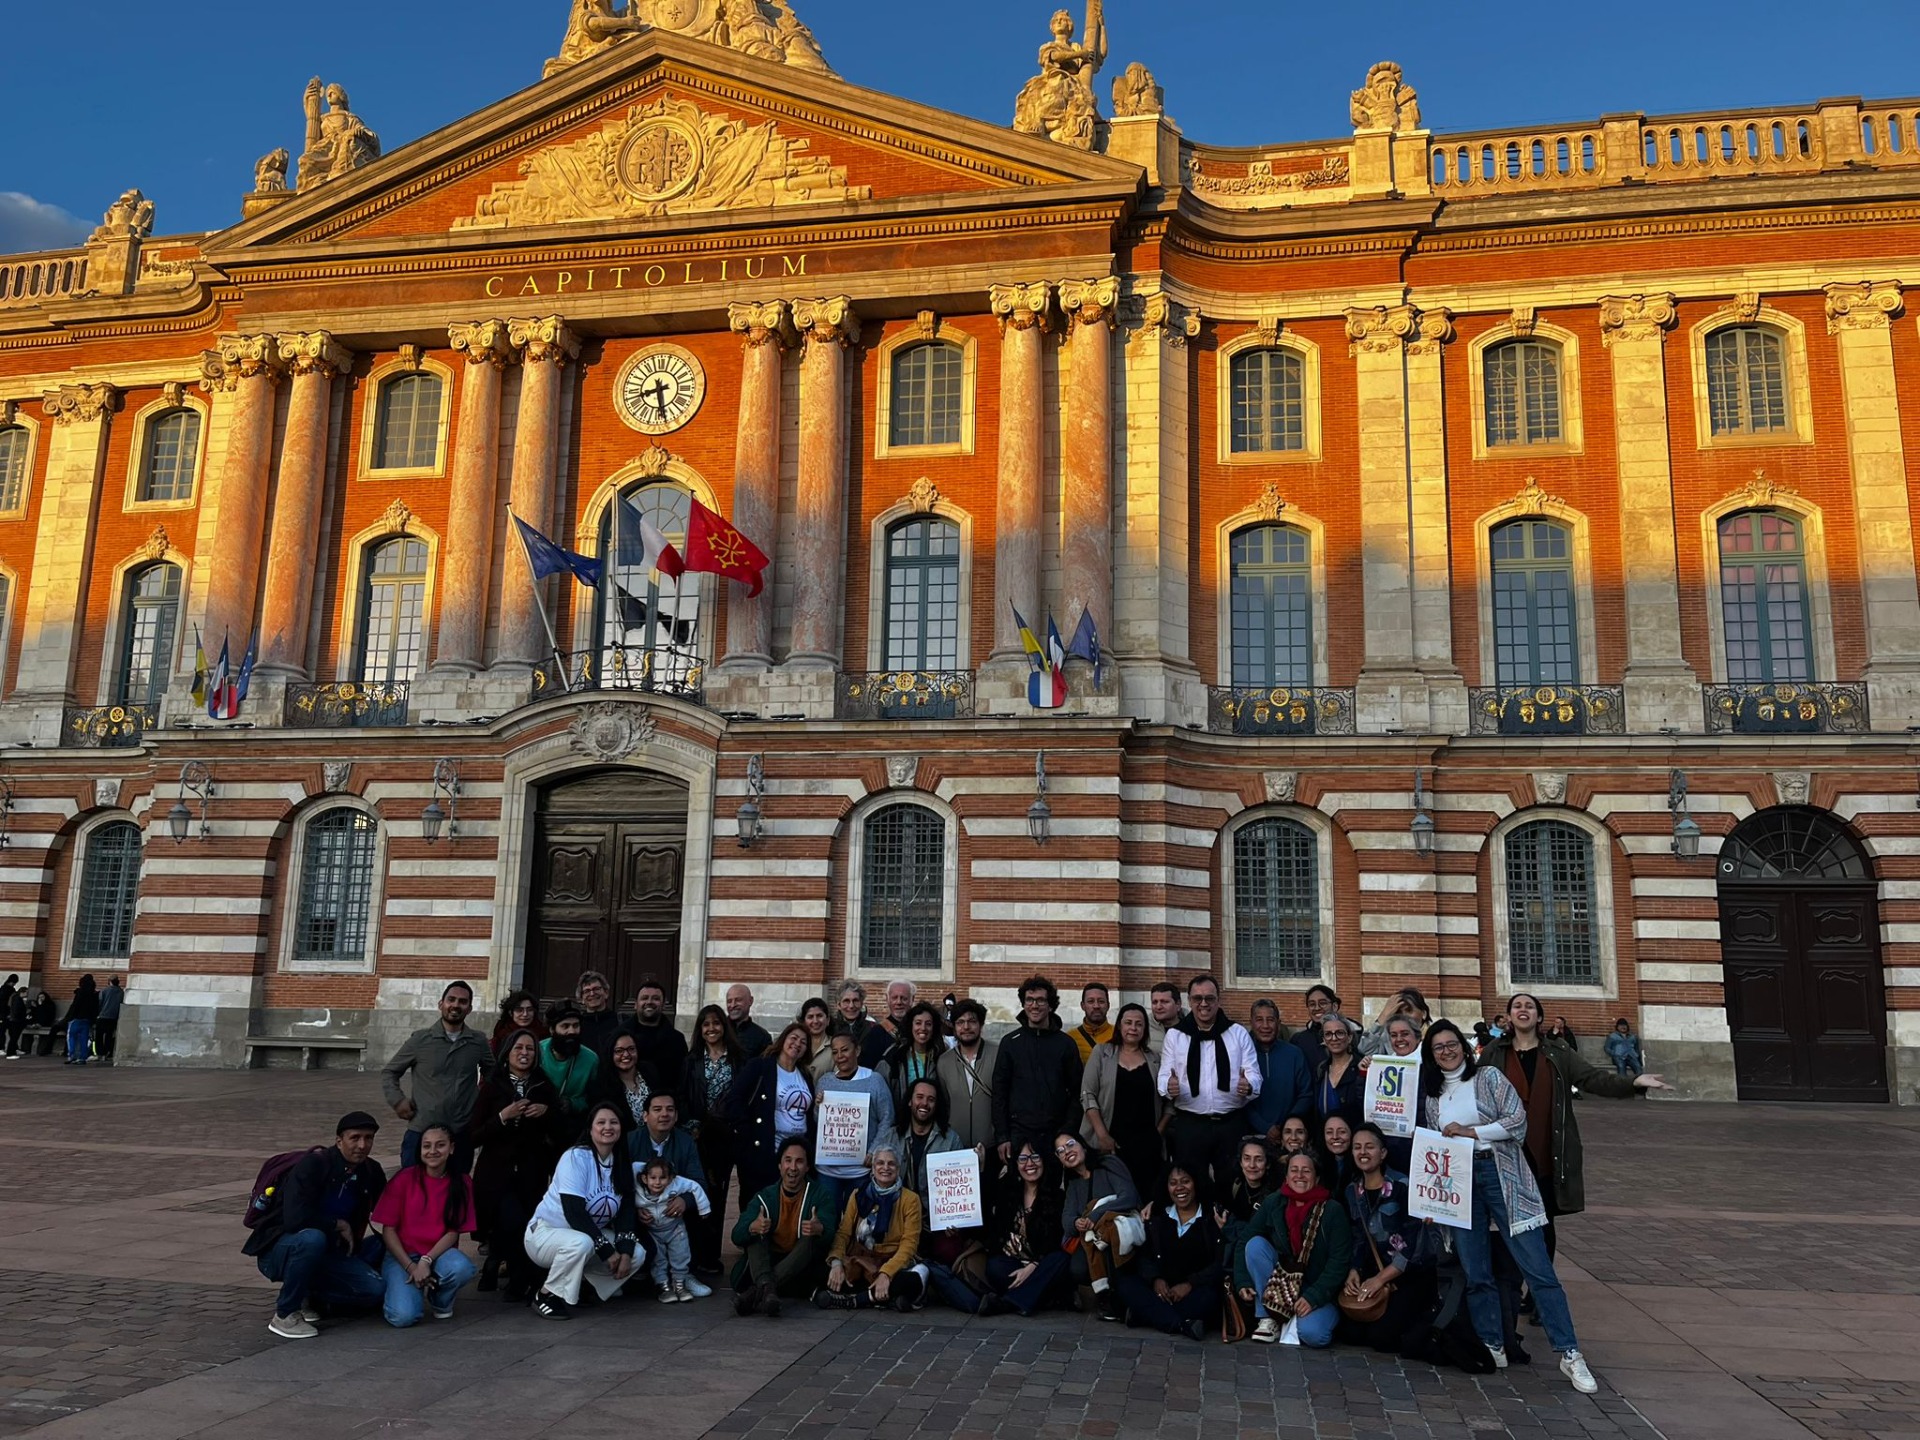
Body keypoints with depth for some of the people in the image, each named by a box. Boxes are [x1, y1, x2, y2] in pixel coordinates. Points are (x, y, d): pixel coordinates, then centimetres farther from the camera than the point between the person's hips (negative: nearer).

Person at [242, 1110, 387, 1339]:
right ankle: (285, 1314, -19)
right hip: (277, 1249, -5)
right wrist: (339, 1225, -19)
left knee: (374, 1289, -18)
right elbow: (295, 1218, -31)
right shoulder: (313, 1164, -19)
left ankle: (307, 1297, 6)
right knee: (312, 1239, -40)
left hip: (325, 1253, 5)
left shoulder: (372, 1172, 0)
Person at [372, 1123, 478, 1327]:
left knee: (462, 1268, -34)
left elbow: (453, 1232, -4)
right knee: (404, 1316, -28)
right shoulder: (405, 1178, -5)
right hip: (402, 1256, -2)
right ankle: (401, 1290, 10)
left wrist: (426, 1261, -20)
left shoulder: (460, 1183, -1)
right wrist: (411, 1267, -15)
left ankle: (441, 1301, 2)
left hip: (439, 1254, 2)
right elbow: (388, 1230, -5)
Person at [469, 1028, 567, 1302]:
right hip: (496, 1173, -2)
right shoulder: (492, 1088, 1)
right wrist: (503, 1116, -17)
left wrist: (548, 1112, -10)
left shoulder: (544, 1087, 8)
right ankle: (522, 1283, 7)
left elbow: (561, 1133, 8)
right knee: (514, 1223, -20)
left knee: (530, 1225, -12)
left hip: (531, 1173, 3)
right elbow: (473, 1138, -5)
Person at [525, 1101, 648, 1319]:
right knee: (580, 1243, -38)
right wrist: (607, 1251, -25)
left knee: (638, 1253, -13)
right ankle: (548, 1296, -13)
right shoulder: (576, 1157, -18)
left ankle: (585, 1286, 8)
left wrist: (625, 1251, -18)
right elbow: (574, 1212, -25)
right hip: (545, 1233, -6)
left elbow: (627, 1210, -1)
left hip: (590, 1235, 6)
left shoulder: (623, 1164, 2)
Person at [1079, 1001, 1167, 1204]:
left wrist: (1159, 1131, -1)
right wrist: (1102, 1135, -8)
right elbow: (1088, 1095, -1)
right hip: (1111, 1141, -1)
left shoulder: (1155, 1059, 11)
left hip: (1147, 1144, 2)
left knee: (1145, 1195, -4)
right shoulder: (1102, 1052, 5)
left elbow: (1168, 1101, 11)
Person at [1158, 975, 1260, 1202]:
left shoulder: (1239, 1033, 7)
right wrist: (1169, 1087, -21)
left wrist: (1248, 1085, -22)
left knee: (1231, 1184, 4)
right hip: (1189, 1124, 0)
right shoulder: (1175, 1035, 7)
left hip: (1231, 1124, 0)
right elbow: (1164, 1076, 3)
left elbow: (1254, 1073, 2)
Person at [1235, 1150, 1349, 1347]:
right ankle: (1268, 1319, -13)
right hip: (1278, 1283, 3)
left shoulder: (1333, 1210, -9)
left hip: (1318, 1290, -3)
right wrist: (1243, 1282, -11)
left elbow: (1339, 1261, -13)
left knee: (1312, 1334, -34)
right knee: (1255, 1243, -22)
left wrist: (1313, 1297, -21)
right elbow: (1245, 1240, 1)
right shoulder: (1273, 1203, -1)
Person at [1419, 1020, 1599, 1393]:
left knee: (1537, 1267, -7)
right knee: (1475, 1273, 5)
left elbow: (1517, 1120, -8)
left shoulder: (1488, 1076, 1)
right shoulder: (1431, 1093, 13)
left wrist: (1470, 1132, -11)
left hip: (1499, 1175, -4)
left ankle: (1570, 1354, -4)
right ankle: (1492, 1348, 17)